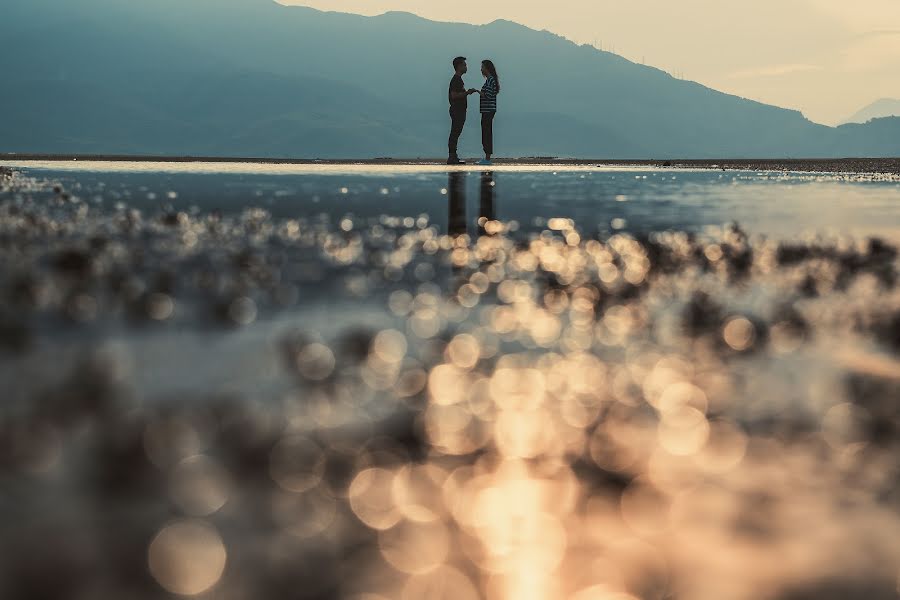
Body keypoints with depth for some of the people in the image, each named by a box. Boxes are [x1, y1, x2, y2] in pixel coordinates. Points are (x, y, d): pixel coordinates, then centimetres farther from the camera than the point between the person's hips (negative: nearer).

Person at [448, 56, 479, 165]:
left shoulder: (458, 79, 19)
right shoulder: (456, 80, -13)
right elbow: (454, 95, -22)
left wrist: (467, 92, 15)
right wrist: (467, 92, -17)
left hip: (459, 110, 10)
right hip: (457, 110, -10)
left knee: (455, 134, 10)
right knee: (455, 133, -10)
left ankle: (453, 156, 12)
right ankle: (452, 157, -11)